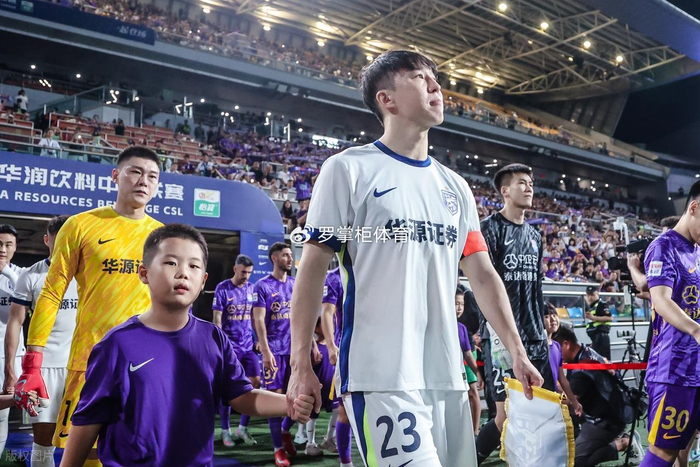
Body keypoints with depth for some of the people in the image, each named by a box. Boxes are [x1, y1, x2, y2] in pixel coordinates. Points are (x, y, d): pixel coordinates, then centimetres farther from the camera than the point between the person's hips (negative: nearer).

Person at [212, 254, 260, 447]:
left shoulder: (251, 288, 8)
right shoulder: (222, 288, -6)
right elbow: (217, 318, -7)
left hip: (248, 345, 5)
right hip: (229, 346, -4)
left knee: (255, 382, 0)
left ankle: (243, 428, 14)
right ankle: (225, 430, 15)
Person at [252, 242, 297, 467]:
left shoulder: (297, 285, 10)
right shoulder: (263, 286, -5)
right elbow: (259, 320, -10)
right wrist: (265, 351, -17)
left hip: (297, 348, 5)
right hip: (275, 350, -5)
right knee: (276, 396, -1)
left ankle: (285, 430, 33)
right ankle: (278, 448, 10)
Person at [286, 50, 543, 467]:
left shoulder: (455, 186, 15)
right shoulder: (349, 169, -2)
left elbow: (483, 274, 16)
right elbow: (313, 267, -4)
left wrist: (517, 351, 9)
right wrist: (301, 363, -8)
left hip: (447, 374, 6)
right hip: (381, 374, -6)